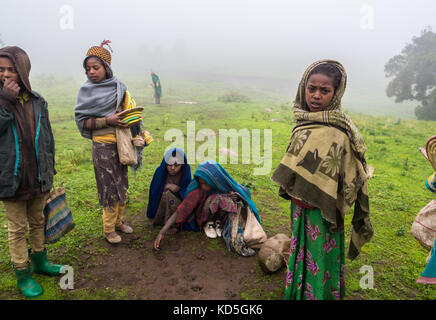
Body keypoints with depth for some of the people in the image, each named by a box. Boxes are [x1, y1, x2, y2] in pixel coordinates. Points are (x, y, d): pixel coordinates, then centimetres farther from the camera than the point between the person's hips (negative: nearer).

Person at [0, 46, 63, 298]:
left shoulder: (37, 101, 3)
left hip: (38, 177, 3)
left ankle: (39, 261, 38)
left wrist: (49, 170, 11)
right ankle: (22, 274, 24)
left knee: (38, 221, 19)